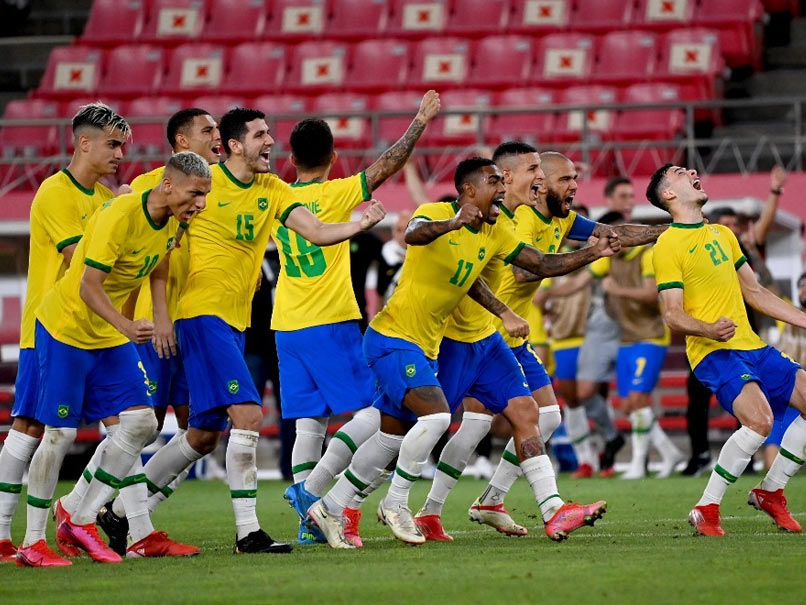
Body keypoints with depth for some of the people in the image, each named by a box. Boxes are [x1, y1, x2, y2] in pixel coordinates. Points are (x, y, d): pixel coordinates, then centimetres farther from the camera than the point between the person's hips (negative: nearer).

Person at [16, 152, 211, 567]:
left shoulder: (172, 221, 0)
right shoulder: (120, 215, -25)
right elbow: (88, 286, -27)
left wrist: (161, 318, 2)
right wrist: (127, 326, -39)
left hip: (111, 337, 8)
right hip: (65, 327, -8)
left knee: (141, 423, -3)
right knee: (60, 433, -7)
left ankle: (81, 521, 6)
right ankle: (32, 543, 3)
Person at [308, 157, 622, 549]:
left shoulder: (494, 235, 5)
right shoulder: (436, 214, -16)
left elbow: (543, 265, 8)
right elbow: (414, 234, -39)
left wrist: (594, 252, -4)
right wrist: (453, 223, -58)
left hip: (424, 348, 9)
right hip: (391, 338, -9)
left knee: (394, 435, 12)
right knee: (436, 415, -23)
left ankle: (329, 508, 24)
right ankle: (395, 505, -7)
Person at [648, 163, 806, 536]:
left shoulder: (723, 234, 19)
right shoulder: (668, 245, -6)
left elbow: (754, 292, 25)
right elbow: (672, 315, -12)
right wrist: (709, 330, -31)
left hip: (751, 346, 8)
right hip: (714, 352, -8)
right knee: (759, 420, -28)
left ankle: (770, 492, 15)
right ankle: (706, 509, -15)